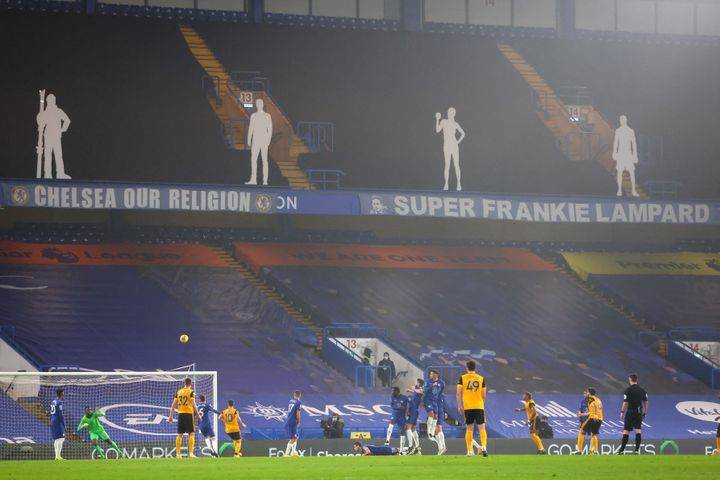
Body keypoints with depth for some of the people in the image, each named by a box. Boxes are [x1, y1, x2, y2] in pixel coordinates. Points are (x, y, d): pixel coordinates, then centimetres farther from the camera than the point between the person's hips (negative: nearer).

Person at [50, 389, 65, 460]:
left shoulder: (52, 402, 14)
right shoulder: (59, 402, -12)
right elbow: (60, 415, -16)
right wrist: (64, 425, -13)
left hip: (53, 422, 9)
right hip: (58, 422, -9)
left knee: (56, 439, 11)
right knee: (60, 438, -9)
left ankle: (56, 456, 9)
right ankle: (58, 456, -16)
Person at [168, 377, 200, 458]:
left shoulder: (178, 392, 10)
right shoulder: (191, 392, -5)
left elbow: (173, 405, 9)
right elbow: (193, 404, -12)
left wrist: (171, 416, 12)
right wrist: (198, 414, -2)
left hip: (180, 414, 4)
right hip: (189, 414, -4)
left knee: (180, 434, 8)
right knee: (191, 434, 0)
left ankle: (178, 453, 7)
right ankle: (191, 453, -9)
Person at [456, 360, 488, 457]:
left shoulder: (462, 378, 2)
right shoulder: (481, 379, 4)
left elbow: (458, 393, -4)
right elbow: (484, 395, 4)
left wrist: (459, 406, 1)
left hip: (467, 407, 0)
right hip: (479, 407, 0)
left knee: (469, 429, 8)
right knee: (481, 428, -1)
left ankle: (469, 451, 6)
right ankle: (484, 447, -21)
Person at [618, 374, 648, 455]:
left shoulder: (628, 390, -9)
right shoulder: (642, 390, 6)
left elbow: (625, 402, -11)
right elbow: (646, 402, 8)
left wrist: (622, 412, -1)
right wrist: (645, 413, 16)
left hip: (630, 412, -4)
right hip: (639, 413, 4)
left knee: (626, 431, 2)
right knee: (638, 431, 3)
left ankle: (622, 450, 5)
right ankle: (637, 450, -2)